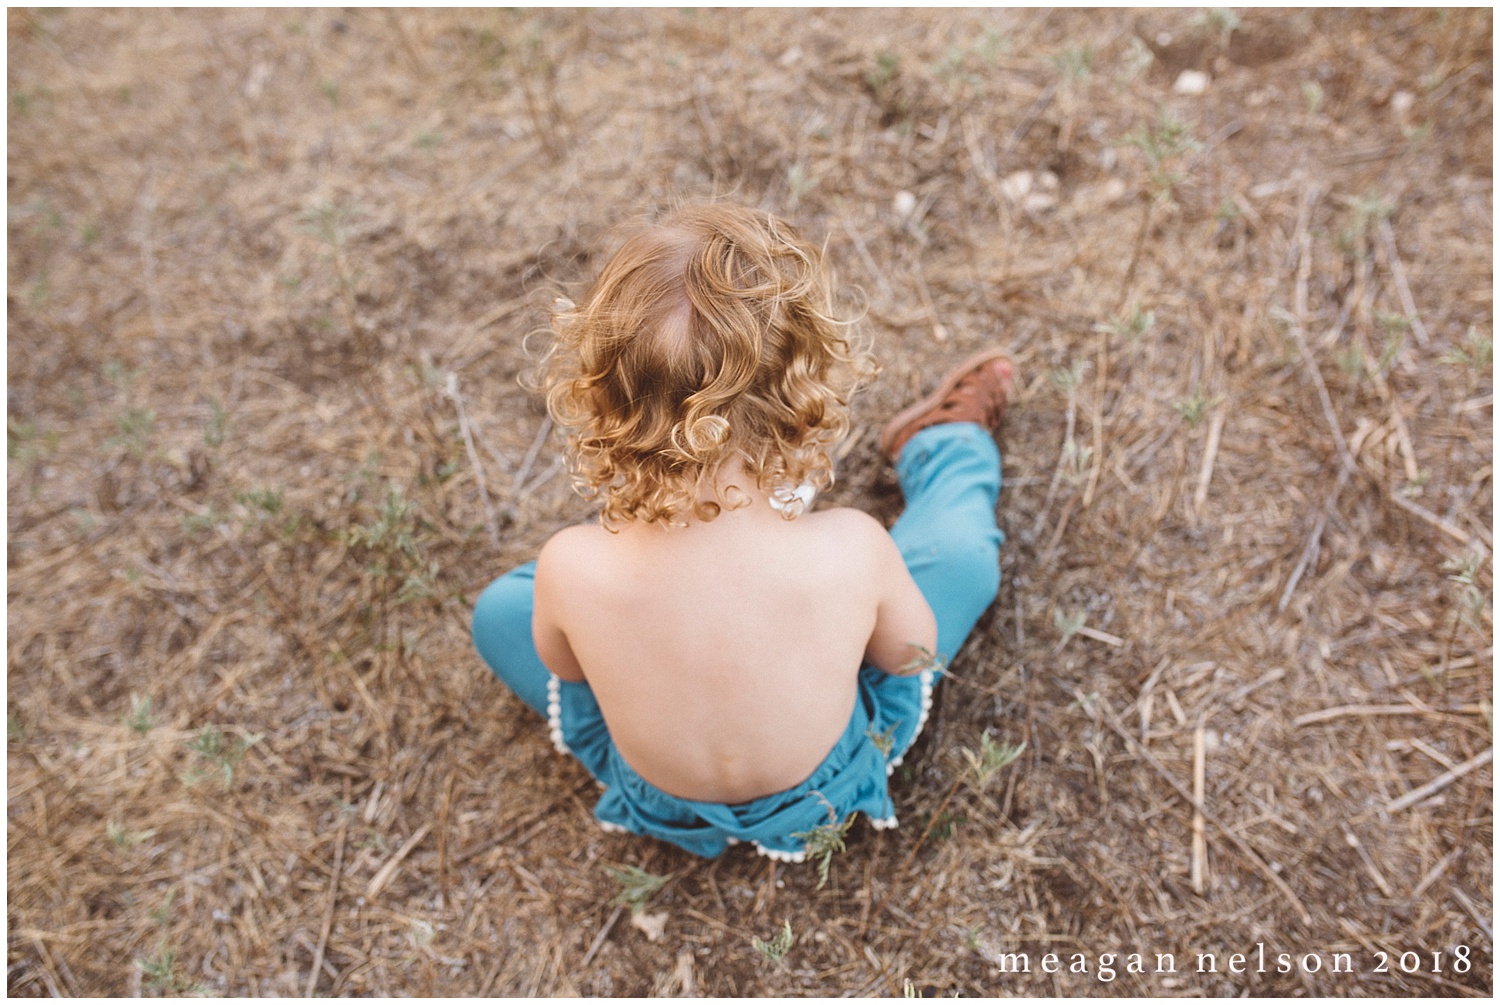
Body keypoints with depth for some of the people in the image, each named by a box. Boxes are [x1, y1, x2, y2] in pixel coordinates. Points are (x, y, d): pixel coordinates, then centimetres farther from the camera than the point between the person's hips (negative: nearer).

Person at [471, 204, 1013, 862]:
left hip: (657, 804, 1)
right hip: (835, 783, 0)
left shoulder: (568, 569, -37)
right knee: (962, 550, 5)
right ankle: (943, 446, 40)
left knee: (498, 610, 17)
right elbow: (910, 654, -15)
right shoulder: (853, 549, -39)